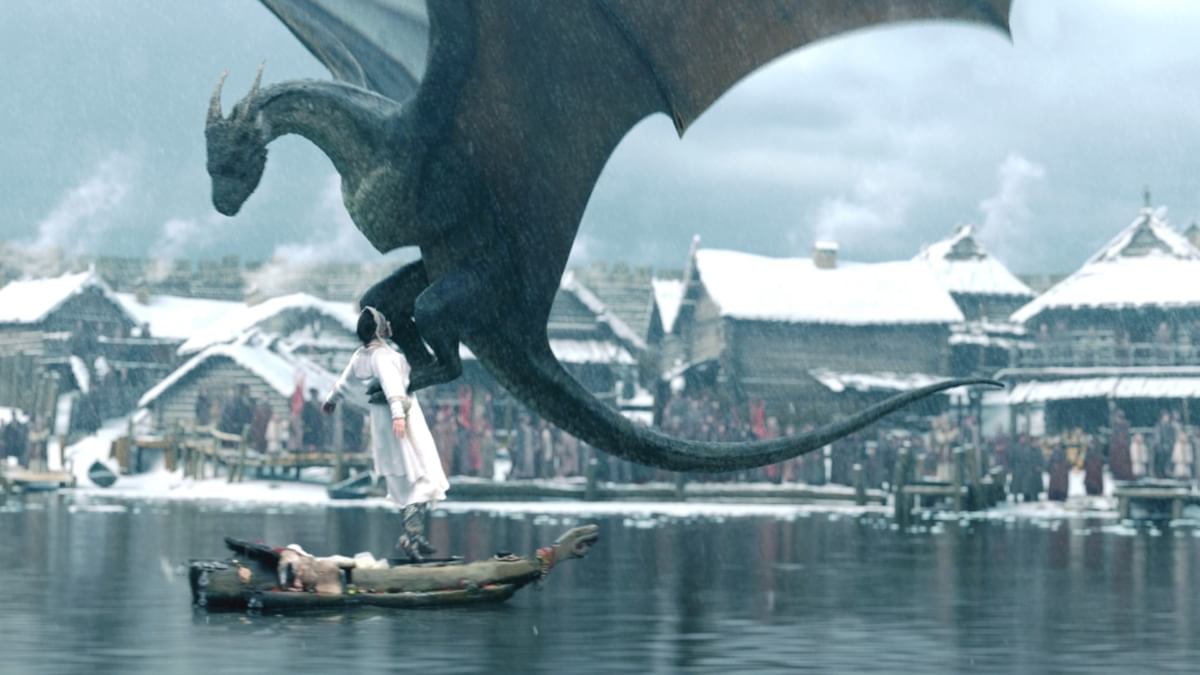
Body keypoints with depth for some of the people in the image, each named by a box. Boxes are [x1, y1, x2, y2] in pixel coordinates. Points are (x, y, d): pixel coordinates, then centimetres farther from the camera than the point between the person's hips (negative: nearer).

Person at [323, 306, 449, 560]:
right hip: (403, 421, -9)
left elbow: (345, 380, 26)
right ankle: (411, 534, -17)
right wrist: (398, 413, -45)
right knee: (423, 479, -6)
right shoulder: (382, 354, -16)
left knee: (408, 482, 15)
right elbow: (391, 382, -32)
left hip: (381, 422, 9)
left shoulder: (360, 356, 9)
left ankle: (416, 536, 13)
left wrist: (331, 399, 45)